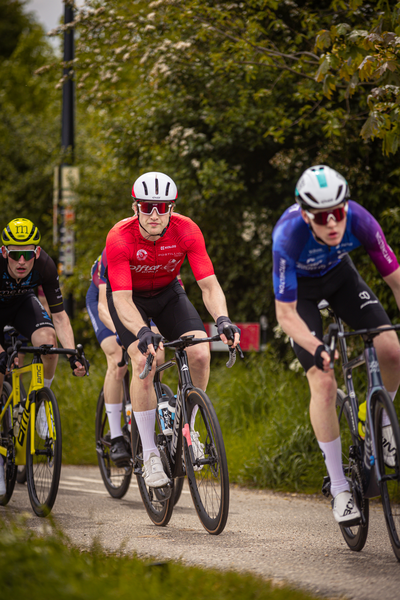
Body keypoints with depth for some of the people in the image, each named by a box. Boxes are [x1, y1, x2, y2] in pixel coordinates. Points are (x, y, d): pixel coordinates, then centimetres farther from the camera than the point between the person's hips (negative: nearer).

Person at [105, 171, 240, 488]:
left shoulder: (186, 230, -26)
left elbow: (209, 284, -27)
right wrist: (142, 332, -55)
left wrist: (222, 319, -46)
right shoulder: (120, 237, -33)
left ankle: (185, 427, 4)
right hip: (130, 297, -2)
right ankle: (150, 454, -16)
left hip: (168, 292, 2)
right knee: (144, 361, -25)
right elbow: (123, 299, -37)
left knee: (200, 354, -21)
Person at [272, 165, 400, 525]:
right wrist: (317, 349, -47)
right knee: (323, 381, -16)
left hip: (338, 273, 3)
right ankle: (339, 489, -6)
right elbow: (286, 315, -31)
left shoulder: (360, 221, -32)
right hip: (298, 286, -3)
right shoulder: (288, 236, -39)